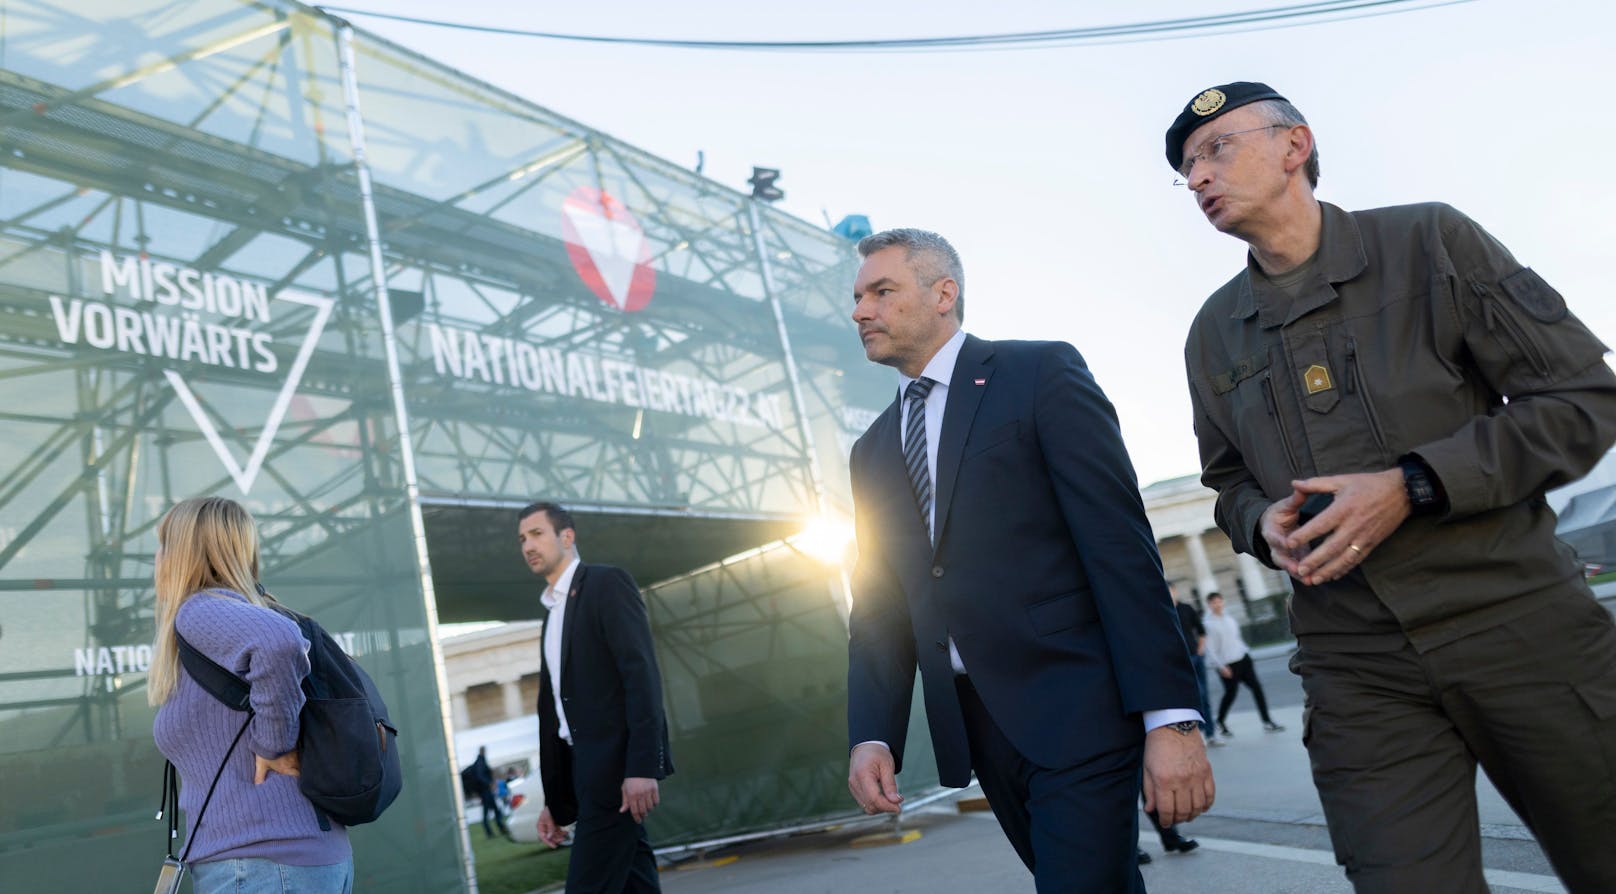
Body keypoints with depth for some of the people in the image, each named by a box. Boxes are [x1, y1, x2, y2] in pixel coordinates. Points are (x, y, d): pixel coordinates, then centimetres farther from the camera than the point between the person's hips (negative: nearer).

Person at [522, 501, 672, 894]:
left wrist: (643, 766, -24)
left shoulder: (607, 583, -5)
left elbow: (642, 674, -16)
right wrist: (554, 799, 17)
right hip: (586, 770, 8)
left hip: (618, 763, -8)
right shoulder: (554, 611, 20)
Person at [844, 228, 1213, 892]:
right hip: (974, 728, 6)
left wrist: (1170, 717, -17)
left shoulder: (1042, 374, -3)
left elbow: (1121, 544, -11)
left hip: (1076, 711, -5)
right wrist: (872, 737, -1)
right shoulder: (873, 452, 15)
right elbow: (878, 608, 13)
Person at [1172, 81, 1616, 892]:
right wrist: (1264, 521, -4)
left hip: (1519, 621, -2)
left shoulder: (1430, 242, -2)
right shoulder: (1213, 334, 9)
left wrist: (1412, 487, -16)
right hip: (1358, 665, 2)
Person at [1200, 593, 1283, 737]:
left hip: (1243, 659, 6)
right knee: (1231, 693, 1)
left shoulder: (1229, 620, 12)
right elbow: (1210, 649, -14)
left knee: (1257, 687, 1)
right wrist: (1221, 666, -17)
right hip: (1227, 664, -6)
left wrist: (1247, 653, 16)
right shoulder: (1208, 624, -10)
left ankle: (1267, 721, 8)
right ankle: (1220, 722, 24)